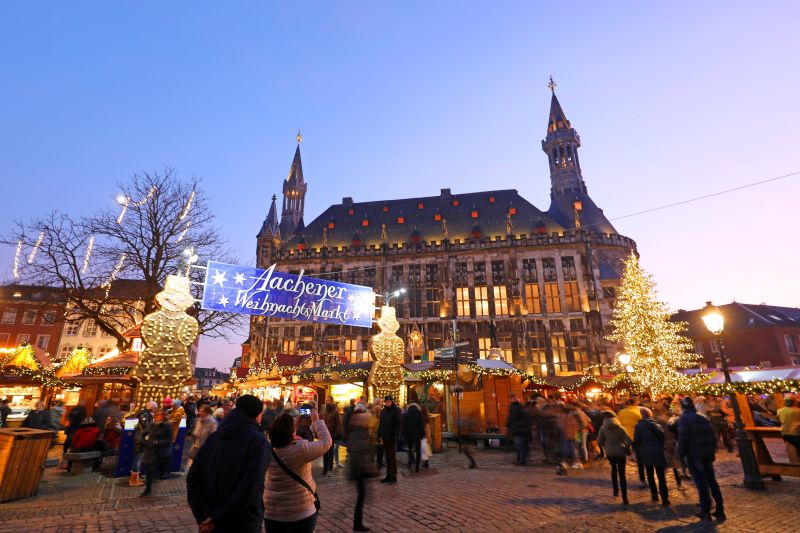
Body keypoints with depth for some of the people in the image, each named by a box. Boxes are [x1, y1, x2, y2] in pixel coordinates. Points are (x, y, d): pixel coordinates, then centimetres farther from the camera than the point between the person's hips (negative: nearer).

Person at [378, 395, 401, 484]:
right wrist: (380, 435, 6)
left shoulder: (396, 410, -7)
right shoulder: (383, 411, 10)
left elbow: (398, 424, -11)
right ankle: (388, 475, 20)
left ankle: (393, 476, 10)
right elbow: (380, 424, 13)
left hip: (392, 437, -6)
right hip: (385, 437, 6)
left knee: (392, 456, 1)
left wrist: (396, 436, -17)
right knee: (387, 457, 12)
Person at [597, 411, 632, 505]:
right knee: (622, 475, 3)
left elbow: (599, 441, -6)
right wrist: (626, 449, 6)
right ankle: (625, 498, -2)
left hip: (609, 452, 1)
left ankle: (616, 490, 33)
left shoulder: (603, 428, -1)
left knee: (614, 468, 28)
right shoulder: (620, 427, -3)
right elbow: (629, 441, -11)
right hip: (620, 452, -1)